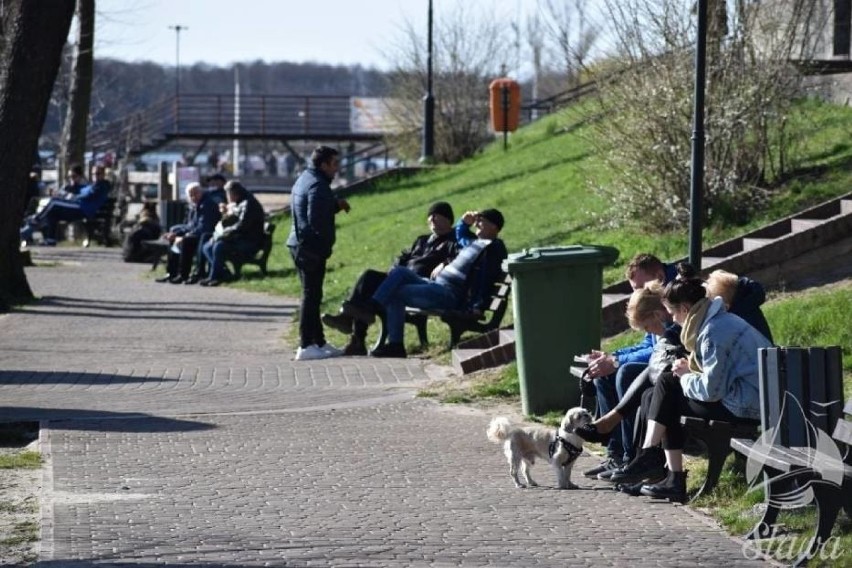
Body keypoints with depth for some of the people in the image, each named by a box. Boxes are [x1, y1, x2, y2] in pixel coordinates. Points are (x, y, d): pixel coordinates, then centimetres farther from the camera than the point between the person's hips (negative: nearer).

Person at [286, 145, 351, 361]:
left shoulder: (305, 180, 16)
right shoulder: (318, 186, -16)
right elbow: (316, 220, -24)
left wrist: (335, 204, 11)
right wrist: (328, 239, -9)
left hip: (299, 244, 10)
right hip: (311, 246, -10)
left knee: (312, 294, 15)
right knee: (311, 295, -7)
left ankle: (319, 342, 23)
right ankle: (306, 347, -6)